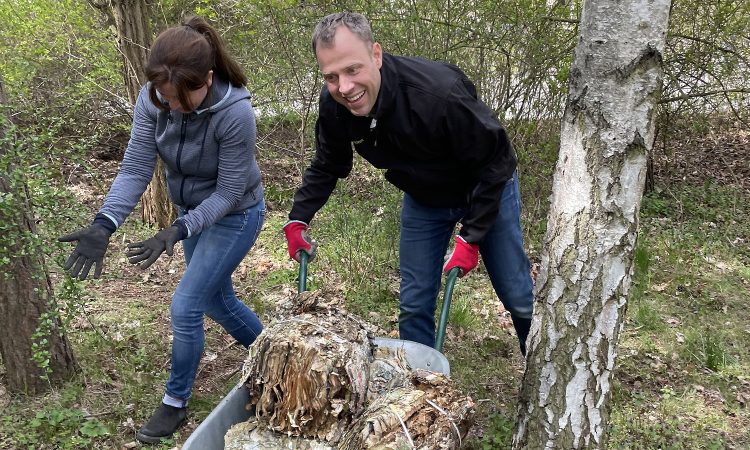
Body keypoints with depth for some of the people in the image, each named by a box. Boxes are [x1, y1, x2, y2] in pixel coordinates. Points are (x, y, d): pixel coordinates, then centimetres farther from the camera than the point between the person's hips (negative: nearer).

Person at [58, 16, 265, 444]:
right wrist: (104, 225, -31)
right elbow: (136, 169, -18)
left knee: (185, 306, -6)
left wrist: (178, 230, -34)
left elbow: (228, 193, -24)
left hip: (233, 216, -6)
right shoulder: (153, 100, -19)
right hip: (193, 212, 6)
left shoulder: (236, 114, -33)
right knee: (217, 299, 19)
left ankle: (176, 401, 17)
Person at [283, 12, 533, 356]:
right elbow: (327, 166, -2)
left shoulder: (439, 93, -39)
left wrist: (471, 237, -26)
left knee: (518, 299, 6)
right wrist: (298, 219, -11)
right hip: (423, 199, 4)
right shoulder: (334, 103, -21)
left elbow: (494, 163, -27)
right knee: (414, 304, 4)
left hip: (488, 190, -4)